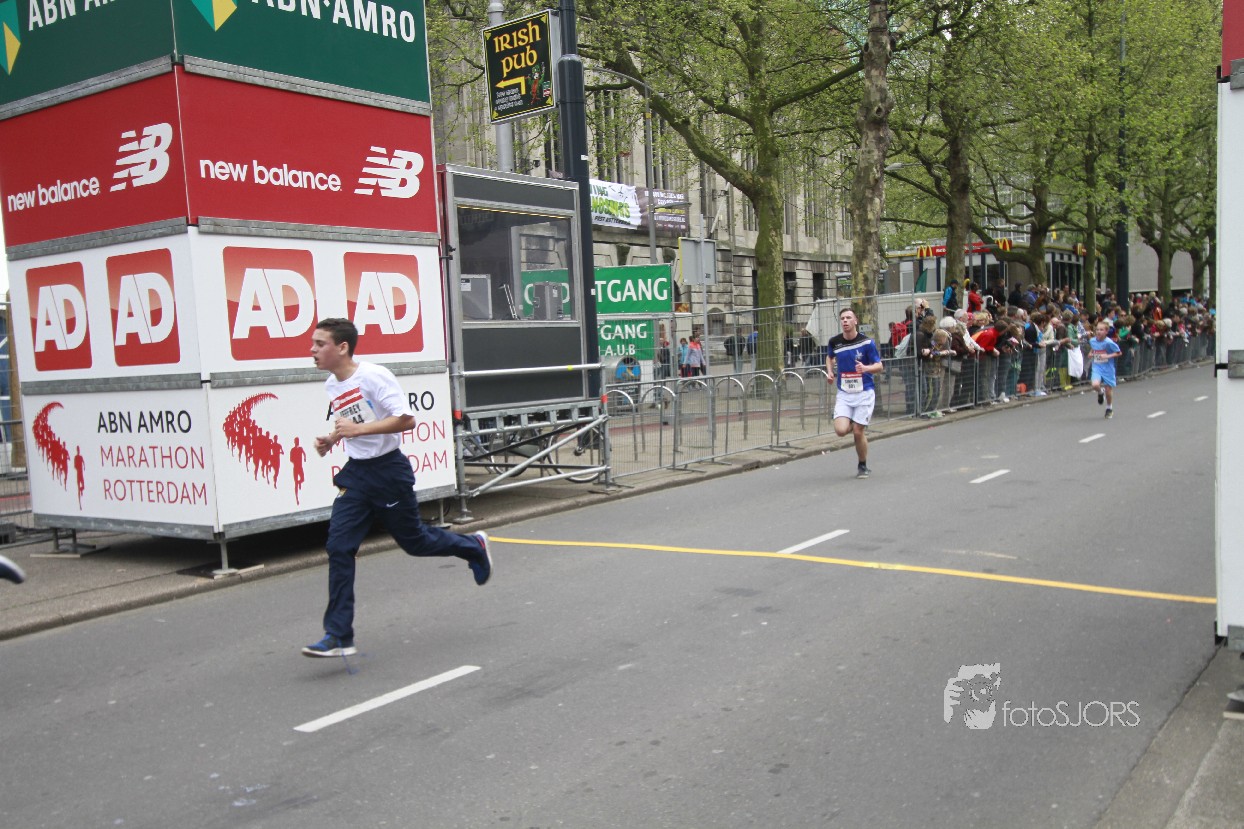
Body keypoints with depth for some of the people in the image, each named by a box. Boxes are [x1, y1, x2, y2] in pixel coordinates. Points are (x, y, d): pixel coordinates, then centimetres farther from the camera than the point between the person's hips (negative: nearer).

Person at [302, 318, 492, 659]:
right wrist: (331, 439, 5)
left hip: (389, 471, -6)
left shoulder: (373, 376, -17)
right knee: (339, 547, -6)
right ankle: (338, 636, -4)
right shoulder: (331, 386, 8)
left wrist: (358, 429, -29)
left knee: (413, 540, 8)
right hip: (356, 474, 7)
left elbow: (406, 419, -24)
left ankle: (474, 547, 38)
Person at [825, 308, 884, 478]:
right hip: (844, 393, 2)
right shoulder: (834, 341, 0)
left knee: (858, 432, -3)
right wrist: (830, 372, 4)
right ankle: (852, 425, 23)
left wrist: (865, 368, -25)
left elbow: (879, 366, -4)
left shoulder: (867, 342, -9)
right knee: (841, 430, -15)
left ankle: (863, 467, 20)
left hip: (864, 392, -2)